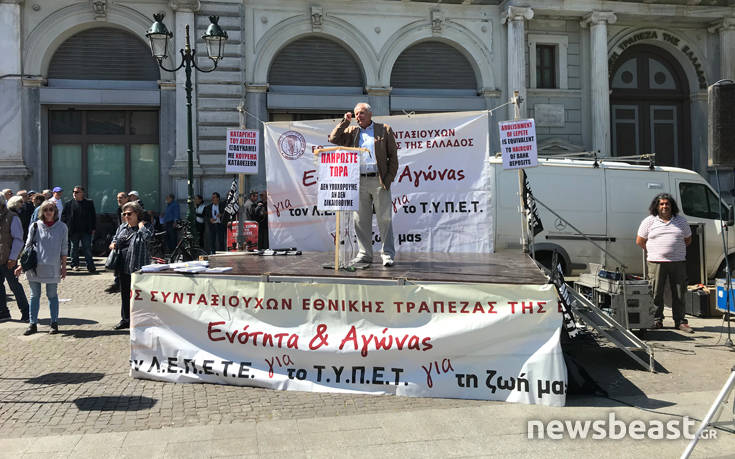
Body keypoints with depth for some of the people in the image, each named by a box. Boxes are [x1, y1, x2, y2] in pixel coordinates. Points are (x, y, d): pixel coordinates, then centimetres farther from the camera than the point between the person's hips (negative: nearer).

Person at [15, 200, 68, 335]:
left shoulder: (61, 227, 1)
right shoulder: (35, 226, 2)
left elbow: (64, 248, 5)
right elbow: (28, 246, 7)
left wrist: (64, 266, 3)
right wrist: (22, 265, 4)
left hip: (52, 267, -1)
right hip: (34, 267, 1)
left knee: (52, 295, 6)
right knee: (34, 295, 8)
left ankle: (54, 324, 14)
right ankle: (33, 324, 16)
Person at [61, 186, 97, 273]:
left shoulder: (89, 203, 5)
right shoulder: (69, 204, 5)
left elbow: (93, 216, 9)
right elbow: (63, 216, 7)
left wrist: (93, 228, 4)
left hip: (86, 231, -1)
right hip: (74, 231, 1)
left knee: (88, 249, -3)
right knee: (74, 249, 11)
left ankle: (90, 266, -3)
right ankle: (74, 265, 23)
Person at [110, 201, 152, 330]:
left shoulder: (144, 227, -6)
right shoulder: (122, 227, 14)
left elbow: (146, 237, -28)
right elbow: (115, 240, 27)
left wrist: (141, 225, -15)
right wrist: (113, 245, 5)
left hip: (138, 267, -7)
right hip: (124, 266, 7)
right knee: (125, 294, 15)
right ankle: (125, 319, 26)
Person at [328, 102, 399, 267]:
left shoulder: (384, 130, 7)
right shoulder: (351, 131, 16)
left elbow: (393, 155, 5)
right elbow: (333, 139, 5)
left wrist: (389, 178, -4)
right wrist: (344, 121, 3)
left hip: (379, 180, -3)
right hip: (359, 181, 3)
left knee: (385, 218, -2)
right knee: (361, 219, 5)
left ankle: (388, 254, 4)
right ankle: (364, 253, 14)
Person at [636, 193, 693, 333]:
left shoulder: (681, 221, 12)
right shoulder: (649, 221, 5)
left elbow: (688, 239, 21)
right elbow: (639, 241, 9)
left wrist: (676, 250, 14)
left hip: (678, 262, 2)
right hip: (656, 263, -2)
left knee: (679, 293, 2)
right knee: (656, 293, -1)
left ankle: (680, 321, 10)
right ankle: (657, 320, 9)